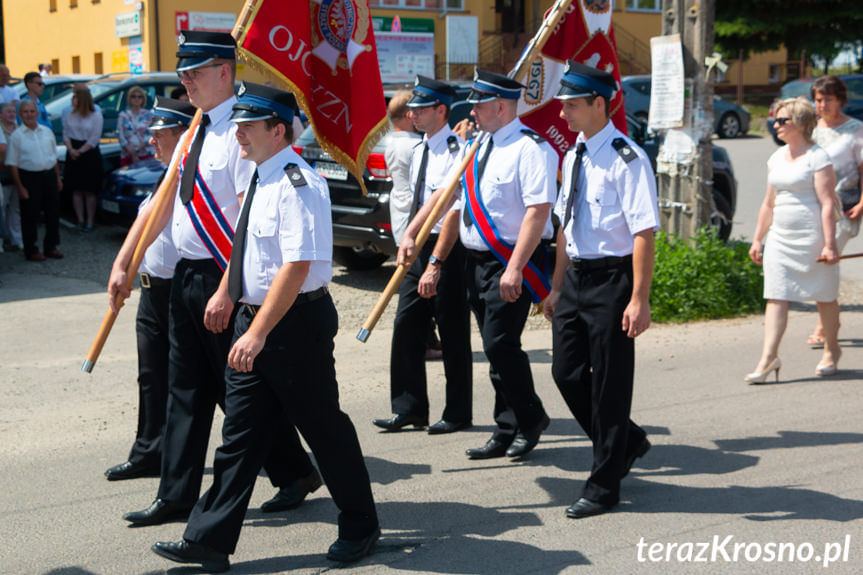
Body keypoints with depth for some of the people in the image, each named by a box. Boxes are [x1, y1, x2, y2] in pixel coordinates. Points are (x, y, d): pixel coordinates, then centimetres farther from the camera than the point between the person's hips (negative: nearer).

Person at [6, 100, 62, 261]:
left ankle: (50, 247, 25)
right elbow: (12, 164, -6)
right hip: (29, 178, -4)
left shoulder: (47, 132, 9)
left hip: (49, 176, 5)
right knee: (30, 217, 2)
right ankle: (31, 251, 13)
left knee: (53, 213, 10)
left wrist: (58, 178, 14)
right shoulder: (16, 136, -5)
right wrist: (20, 187, -11)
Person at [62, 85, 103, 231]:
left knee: (90, 191, -2)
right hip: (73, 156, 4)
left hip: (90, 154, -4)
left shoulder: (96, 116, -5)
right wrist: (71, 150, -9)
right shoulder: (69, 116, 9)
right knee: (77, 190, 5)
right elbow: (66, 135, 8)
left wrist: (80, 151, -11)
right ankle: (80, 220, 10)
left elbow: (94, 138, -7)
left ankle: (90, 221, 5)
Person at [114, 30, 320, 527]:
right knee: (187, 389, 11)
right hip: (187, 276, 9)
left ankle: (296, 473, 21)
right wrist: (123, 264, 15)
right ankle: (177, 495, 19)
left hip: (225, 279, -9)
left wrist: (227, 289, -25)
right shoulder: (198, 131, 13)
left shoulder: (242, 132, -15)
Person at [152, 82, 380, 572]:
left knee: (324, 427, 5)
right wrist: (224, 292, 28)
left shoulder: (298, 185, -20)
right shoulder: (261, 178, 10)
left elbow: (297, 267, -26)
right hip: (255, 315, 9)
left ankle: (360, 527, 24)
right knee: (241, 433, 10)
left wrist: (258, 334, -28)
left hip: (297, 322, -9)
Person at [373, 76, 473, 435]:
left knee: (453, 334, 2)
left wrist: (436, 263, -22)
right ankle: (409, 409, 15)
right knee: (407, 327, 6)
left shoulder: (456, 151, -15)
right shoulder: (419, 151, 13)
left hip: (448, 250, -8)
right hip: (419, 248, 8)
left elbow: (454, 212, -19)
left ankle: (457, 414, 14)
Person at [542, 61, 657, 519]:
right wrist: (557, 287, 20)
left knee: (609, 381, 2)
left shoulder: (627, 159, -15)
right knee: (567, 373, 11)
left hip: (612, 278, -8)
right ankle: (628, 441, 34)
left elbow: (644, 233, -19)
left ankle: (604, 484, 15)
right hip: (576, 276, 8)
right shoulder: (574, 156, 12)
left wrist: (639, 300, -23)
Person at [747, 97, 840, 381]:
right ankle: (769, 358, -7)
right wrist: (758, 238, 17)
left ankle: (831, 350, 26)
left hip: (811, 237, -6)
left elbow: (828, 204, -13)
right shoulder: (777, 158, 12)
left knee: (825, 296, 9)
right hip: (780, 238, 6)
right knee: (775, 296, -4)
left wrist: (830, 244, -17)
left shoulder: (817, 157, -9)